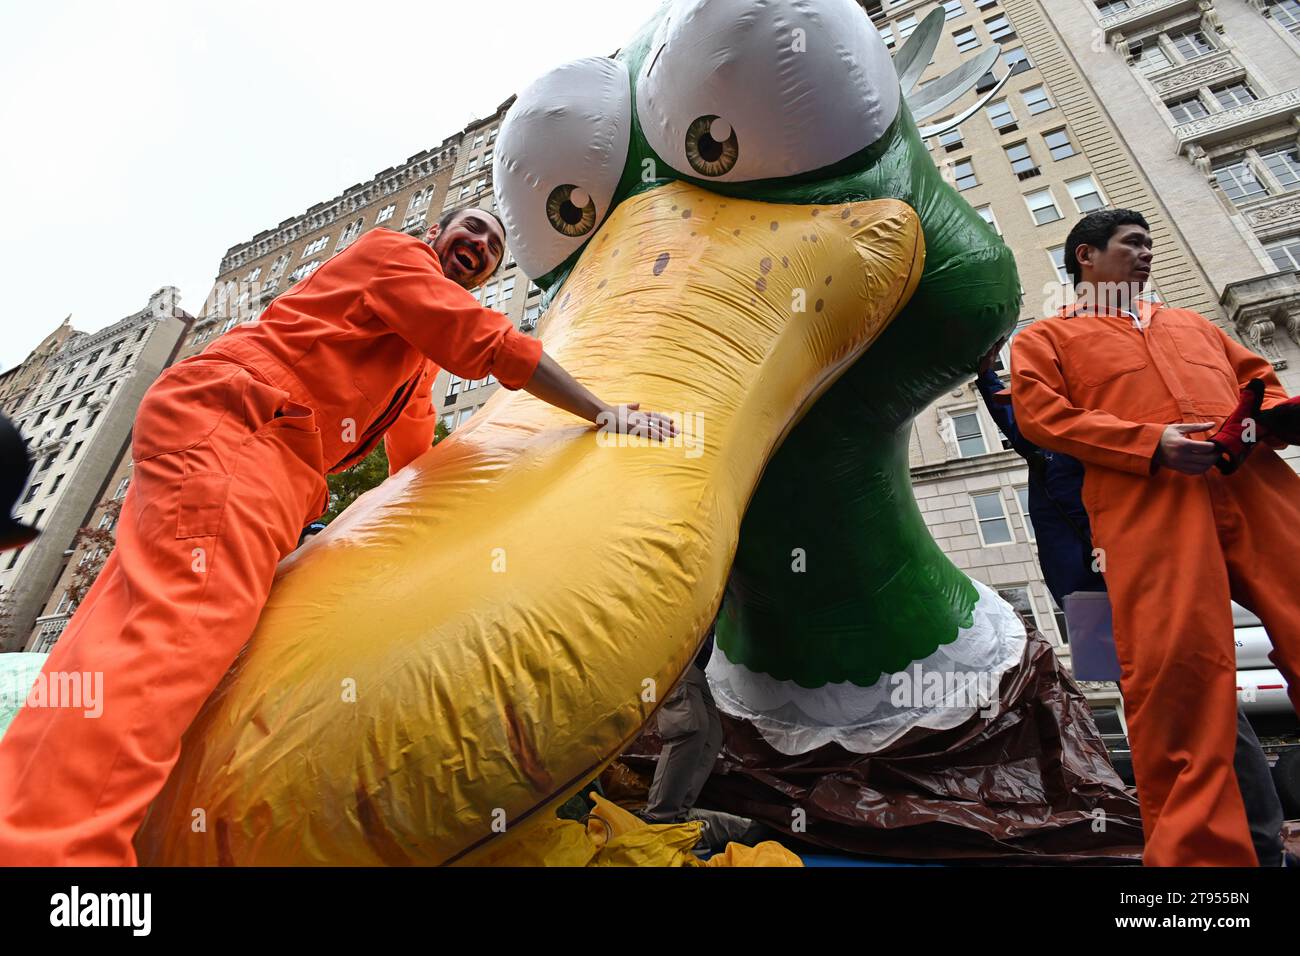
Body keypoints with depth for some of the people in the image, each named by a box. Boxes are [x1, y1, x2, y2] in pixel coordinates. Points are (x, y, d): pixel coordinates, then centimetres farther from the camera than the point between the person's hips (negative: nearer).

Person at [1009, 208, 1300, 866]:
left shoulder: (1189, 322, 38)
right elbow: (1038, 413, 1)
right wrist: (1150, 442, -12)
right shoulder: (1045, 337, 18)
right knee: (1175, 663, -16)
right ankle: (1200, 849, -9)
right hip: (1144, 497, -5)